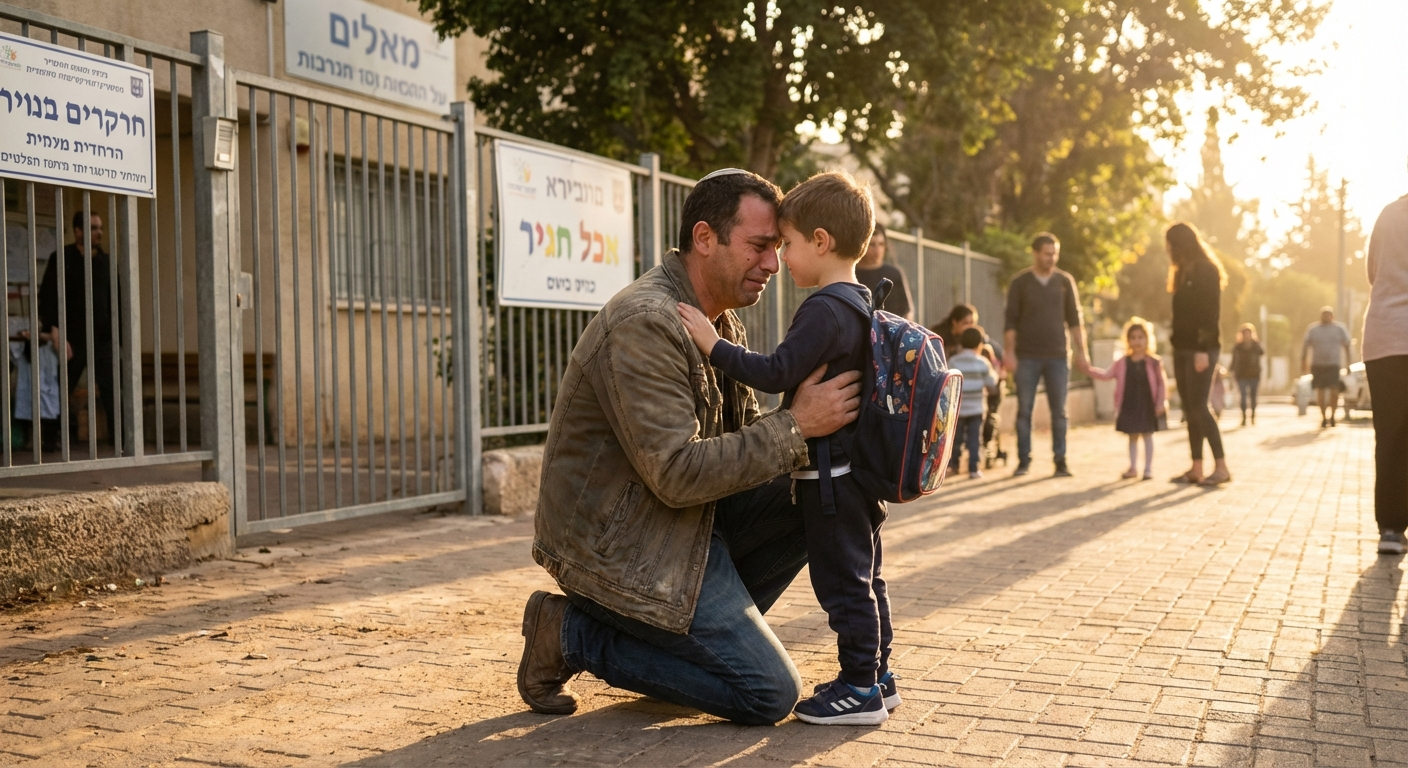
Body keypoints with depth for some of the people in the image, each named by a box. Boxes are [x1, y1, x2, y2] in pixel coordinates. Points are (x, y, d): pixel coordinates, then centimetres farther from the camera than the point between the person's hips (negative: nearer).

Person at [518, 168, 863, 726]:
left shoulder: (722, 323, 9)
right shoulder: (646, 323, -23)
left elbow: (741, 429, 10)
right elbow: (678, 474, -28)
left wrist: (819, 430, -8)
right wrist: (795, 426, -23)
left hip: (678, 518, 10)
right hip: (617, 543, -10)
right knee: (769, 695, -10)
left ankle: (707, 629, 9)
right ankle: (572, 634, -1)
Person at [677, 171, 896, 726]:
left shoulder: (825, 310, -20)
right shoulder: (861, 304, 12)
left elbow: (776, 373, -27)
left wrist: (714, 346, -22)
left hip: (829, 472, -10)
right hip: (858, 465, 10)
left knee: (842, 580, -2)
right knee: (862, 575, 17)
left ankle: (860, 690, 5)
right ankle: (876, 674, 27)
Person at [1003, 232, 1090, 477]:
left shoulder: (1065, 281, 6)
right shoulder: (1020, 282, 1)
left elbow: (1074, 319, 7)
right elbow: (1011, 321, -1)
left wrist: (1081, 351, 1)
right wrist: (1010, 353, -8)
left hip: (1057, 356, 1)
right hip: (1027, 356, -1)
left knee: (1059, 411, 2)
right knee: (1024, 410, 1)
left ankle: (1060, 460, 7)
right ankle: (1024, 459, 8)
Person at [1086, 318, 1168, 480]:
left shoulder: (1154, 362, -4)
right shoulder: (1123, 363, 5)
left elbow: (1162, 383, -2)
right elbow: (1107, 375, 5)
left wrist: (1161, 402, -9)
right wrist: (1090, 370, -8)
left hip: (1147, 406, -3)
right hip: (1128, 406, 3)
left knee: (1147, 435, 3)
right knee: (1132, 436, 11)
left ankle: (1148, 468, 11)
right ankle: (1133, 467, 19)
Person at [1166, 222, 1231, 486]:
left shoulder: (1207, 271, -8)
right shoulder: (1183, 273, 17)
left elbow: (1212, 313, -15)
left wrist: (1203, 350, -20)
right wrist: (1175, 338, 8)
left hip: (1201, 349, -8)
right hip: (1183, 348, 8)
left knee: (1198, 406, -12)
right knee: (1189, 409, 5)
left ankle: (1222, 467, -9)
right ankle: (1196, 469, 7)